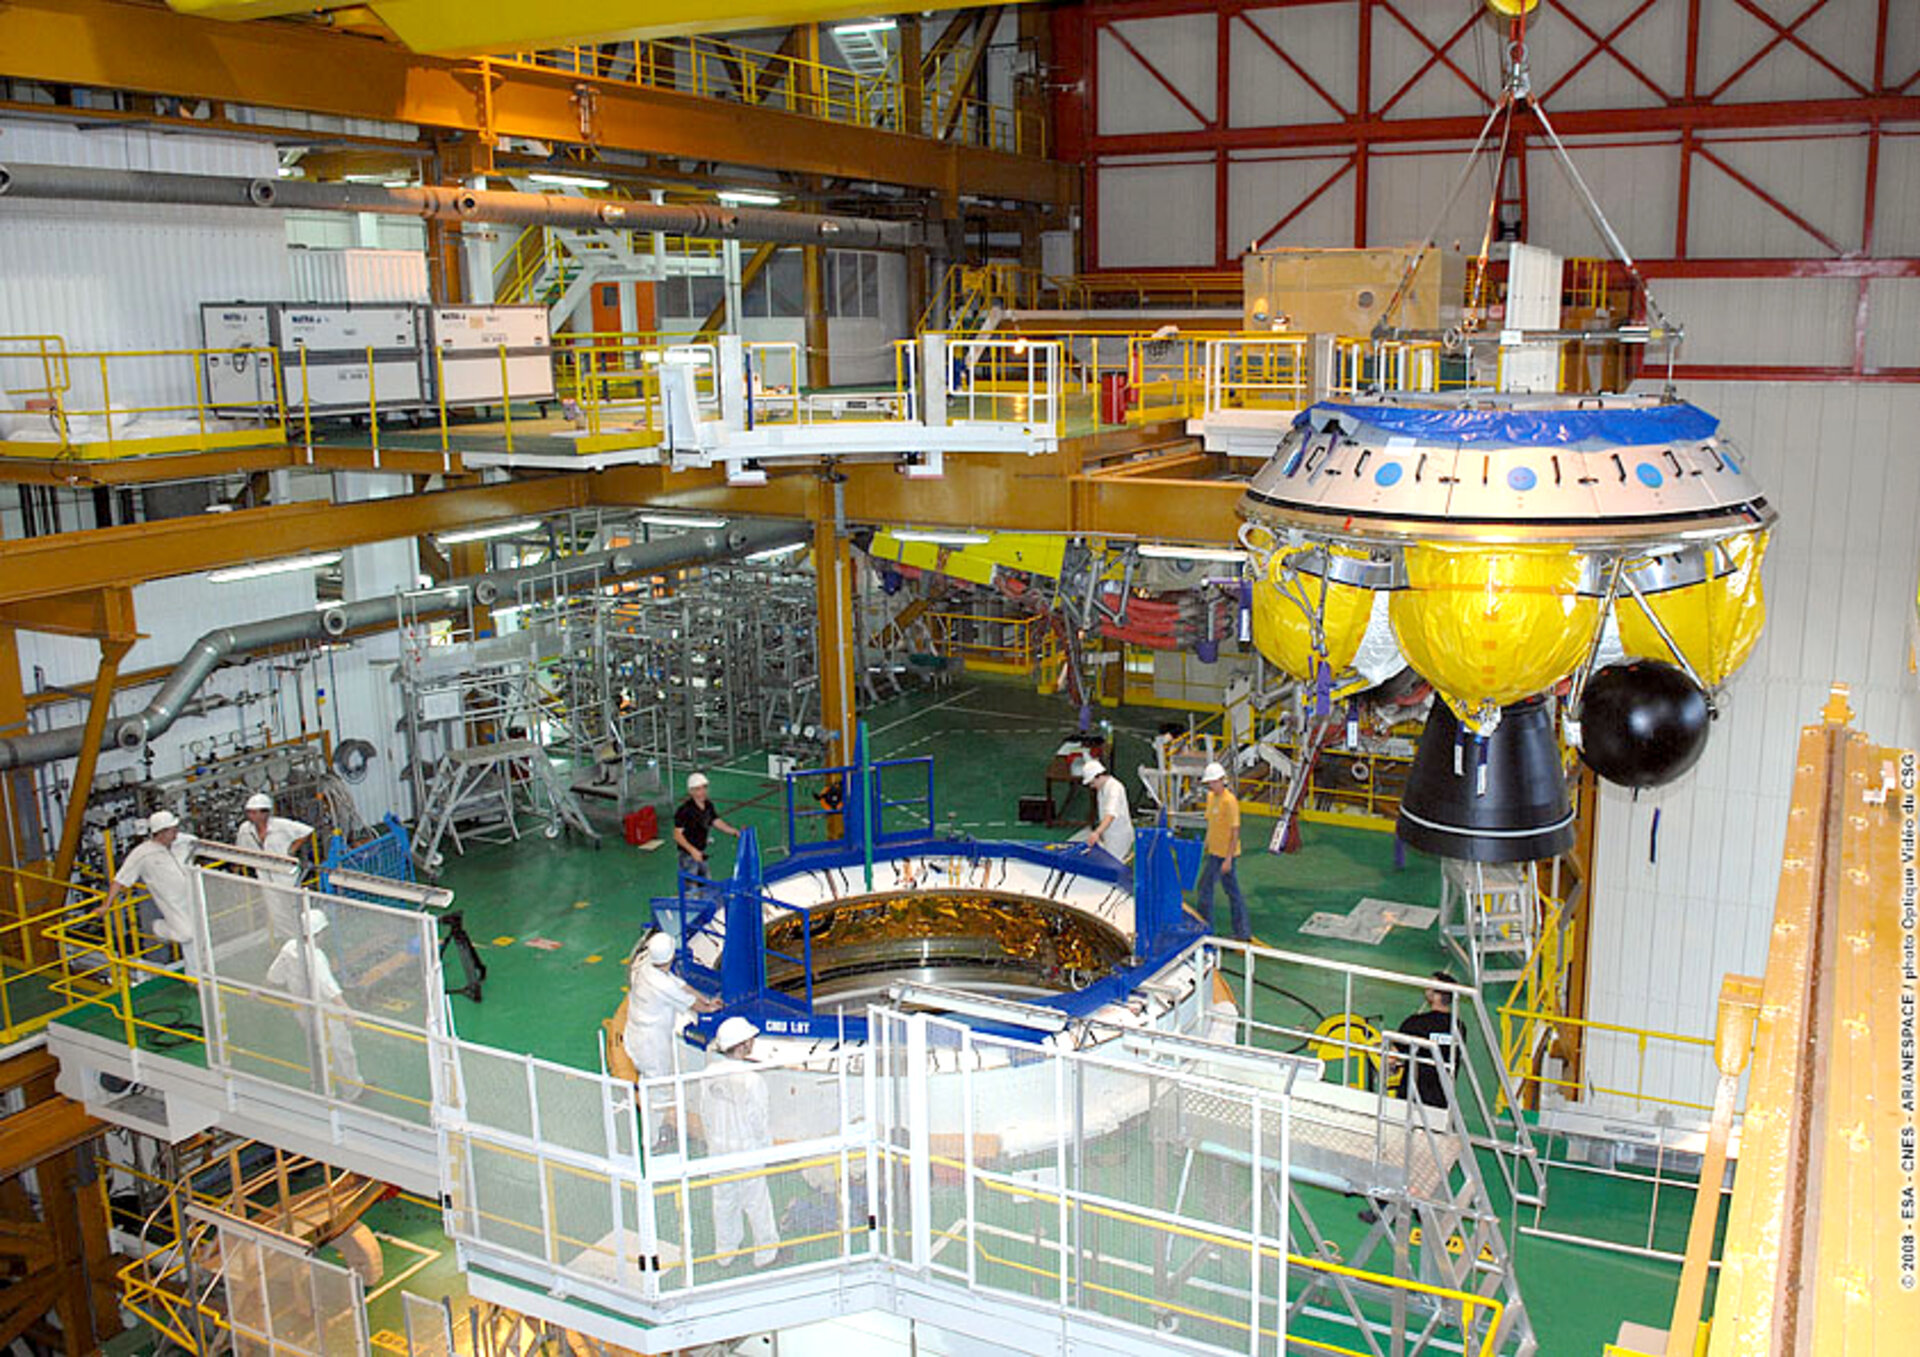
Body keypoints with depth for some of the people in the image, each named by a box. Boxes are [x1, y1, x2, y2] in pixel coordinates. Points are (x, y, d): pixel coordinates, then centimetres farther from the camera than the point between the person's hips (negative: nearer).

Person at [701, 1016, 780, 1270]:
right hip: (747, 1149, -5)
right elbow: (758, 1119, -19)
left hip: (718, 1147, 5)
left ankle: (725, 1253, 35)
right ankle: (766, 1253, 28)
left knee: (723, 1200, 20)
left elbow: (706, 1112, 3)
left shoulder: (711, 1073, -9)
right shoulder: (751, 1080, -27)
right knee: (756, 1202, 12)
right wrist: (766, 1149, -2)